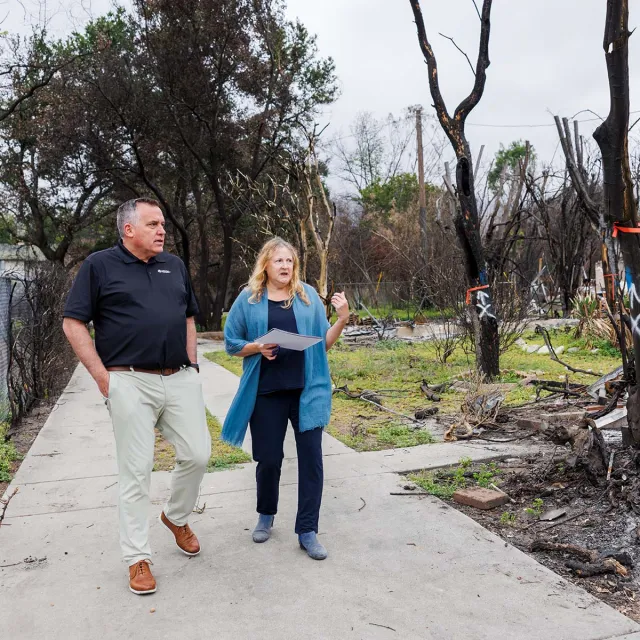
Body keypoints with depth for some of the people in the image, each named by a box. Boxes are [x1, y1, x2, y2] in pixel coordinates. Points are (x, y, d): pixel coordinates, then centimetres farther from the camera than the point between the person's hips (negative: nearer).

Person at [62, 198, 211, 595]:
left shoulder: (175, 266, 14)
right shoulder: (100, 265, 0)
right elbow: (74, 324, -3)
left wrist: (192, 365, 10)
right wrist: (103, 378, -8)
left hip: (181, 379, 5)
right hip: (131, 383, -4)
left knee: (198, 454, 4)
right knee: (136, 470, 2)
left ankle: (177, 517, 32)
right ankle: (137, 557, 16)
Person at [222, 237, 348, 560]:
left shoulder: (309, 296, 5)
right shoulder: (249, 299, 1)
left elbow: (323, 342, 7)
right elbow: (231, 343, 4)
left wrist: (342, 319, -10)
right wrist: (257, 347, -14)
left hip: (307, 390, 1)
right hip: (267, 393, -1)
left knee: (311, 458, 1)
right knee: (269, 458, 10)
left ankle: (307, 531, 15)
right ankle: (266, 515, 37)